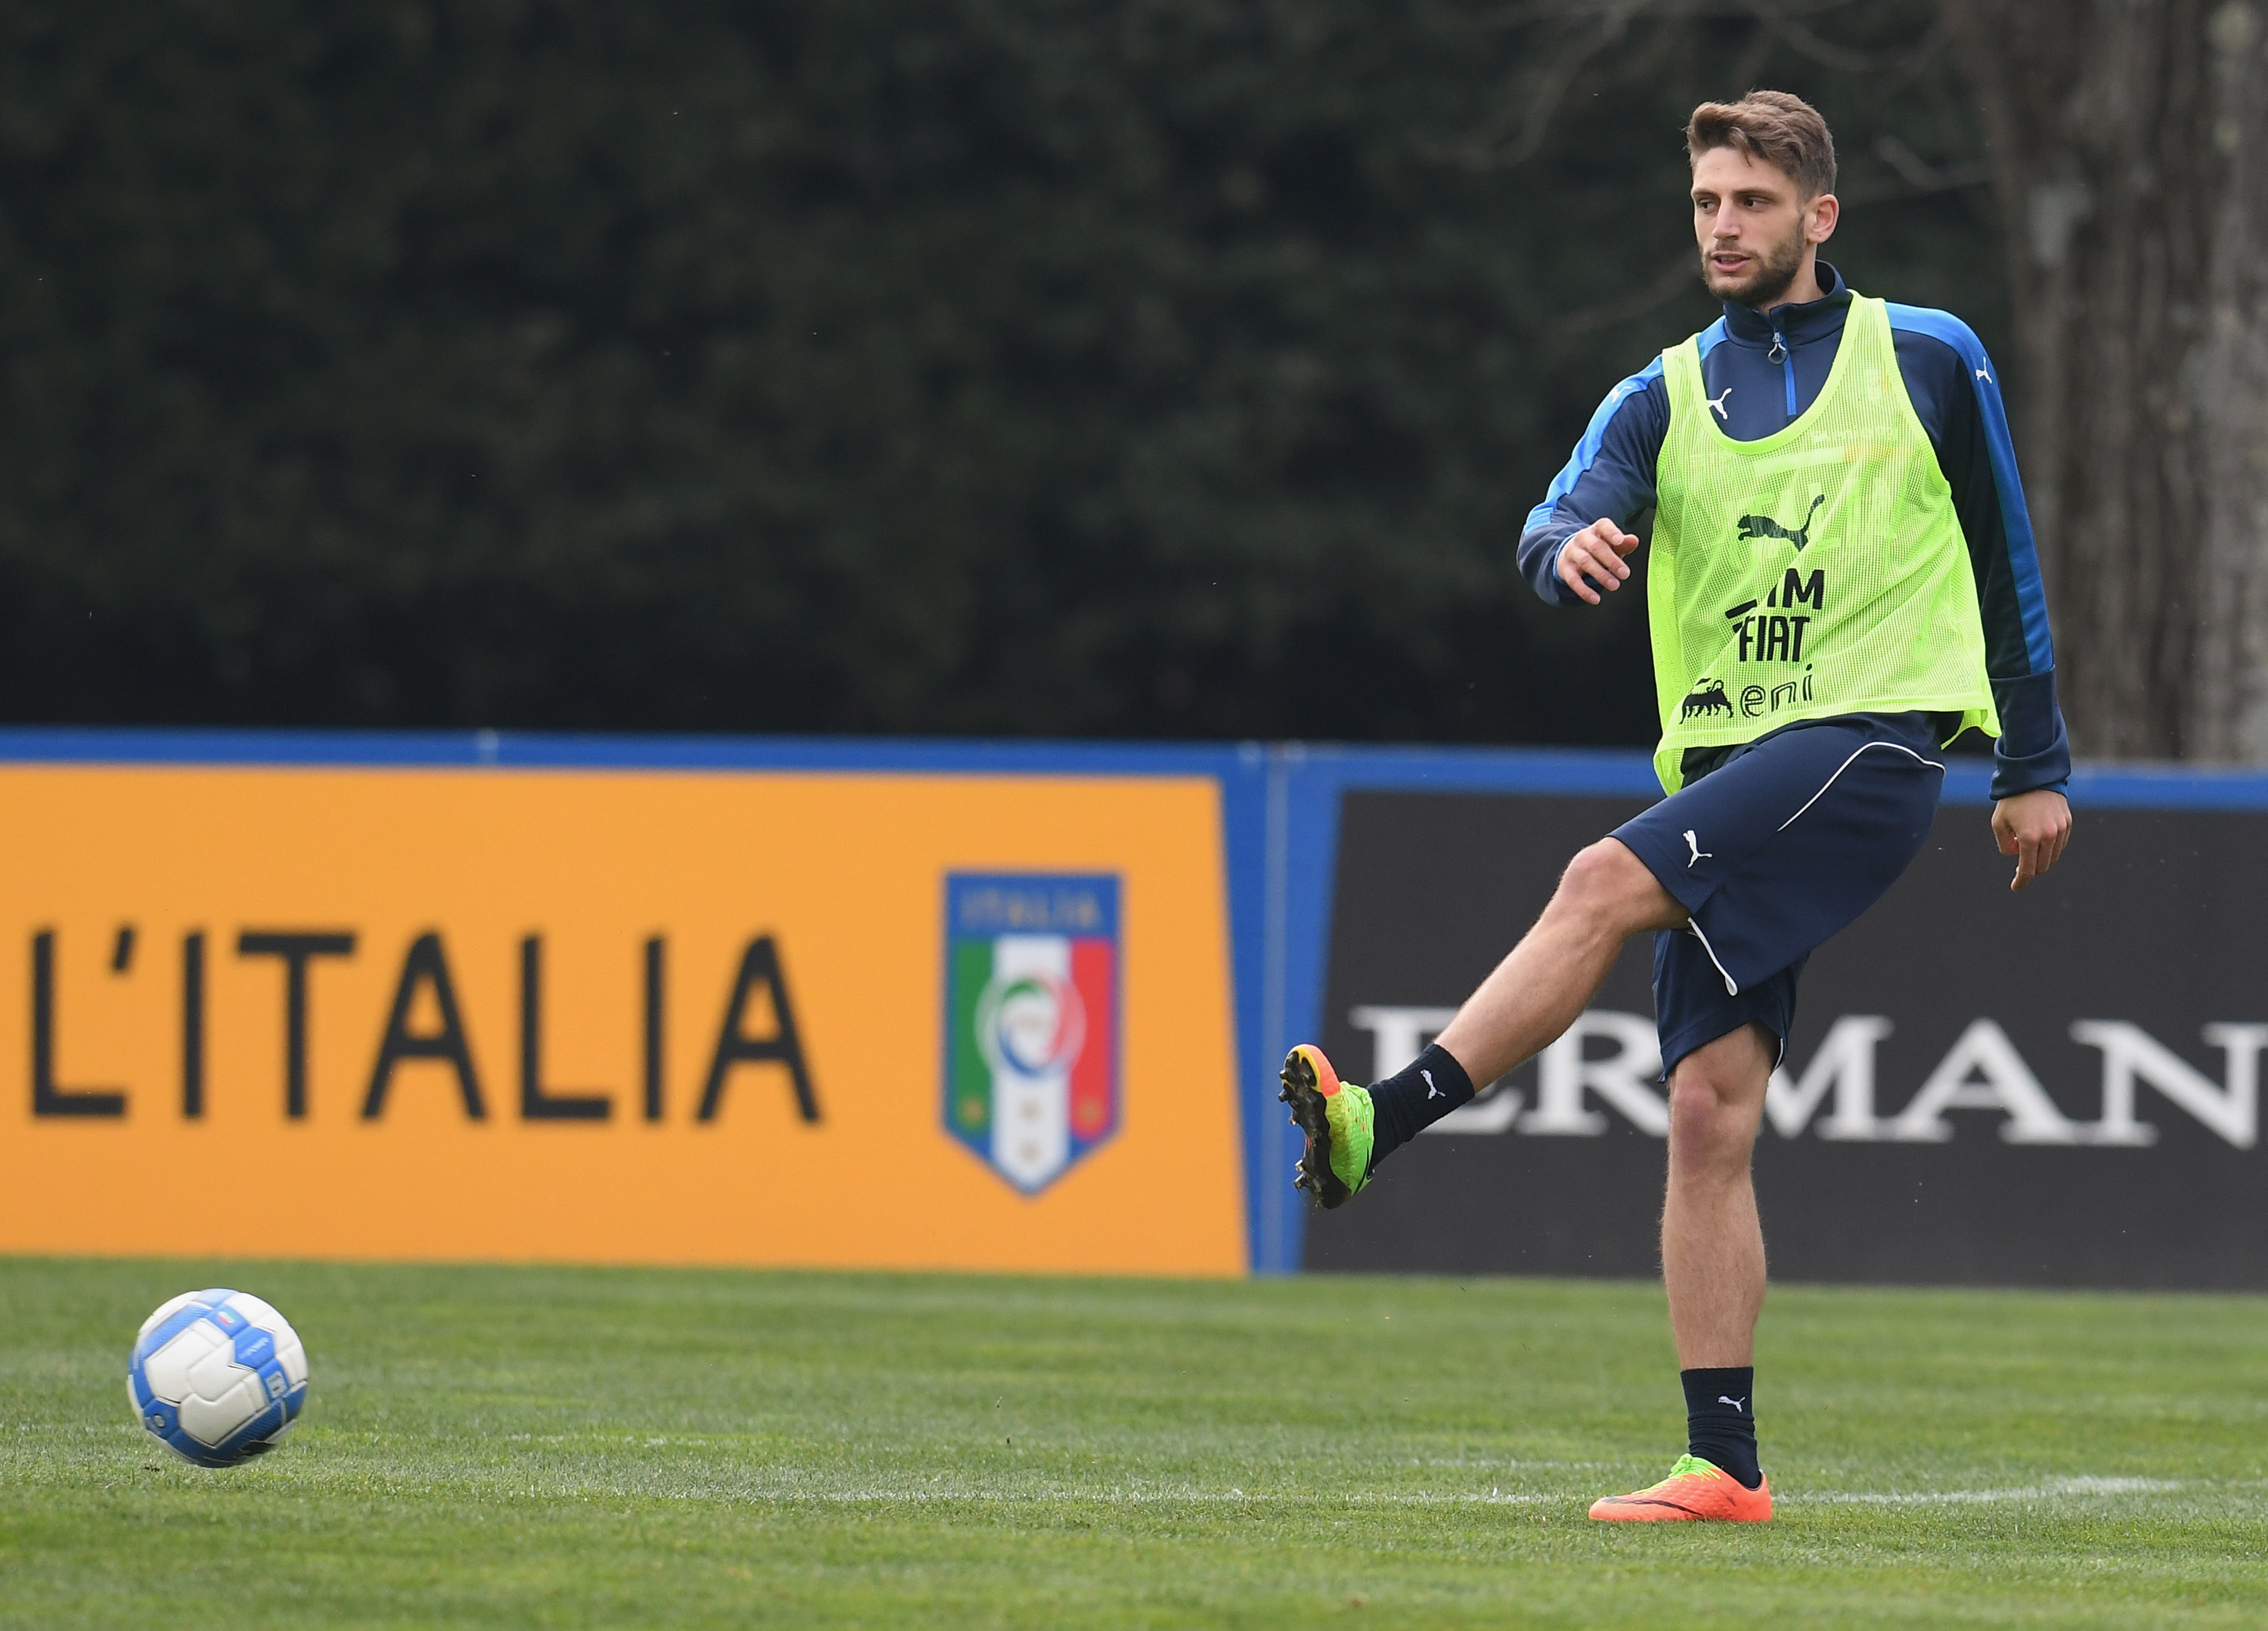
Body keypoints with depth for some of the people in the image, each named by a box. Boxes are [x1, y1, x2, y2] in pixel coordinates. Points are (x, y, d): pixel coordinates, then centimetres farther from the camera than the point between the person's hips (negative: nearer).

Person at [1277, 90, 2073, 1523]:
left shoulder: (1929, 360, 7)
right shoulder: (1666, 398, 13)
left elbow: (2006, 558, 15)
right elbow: (1566, 515, -5)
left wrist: (2037, 766, 16)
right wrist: (1568, 548, -30)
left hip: (1872, 744, -5)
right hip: (1726, 767, 5)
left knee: (1607, 883, -27)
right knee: (1709, 1110, -4)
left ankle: (1380, 1125, -32)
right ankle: (1724, 1465, -4)